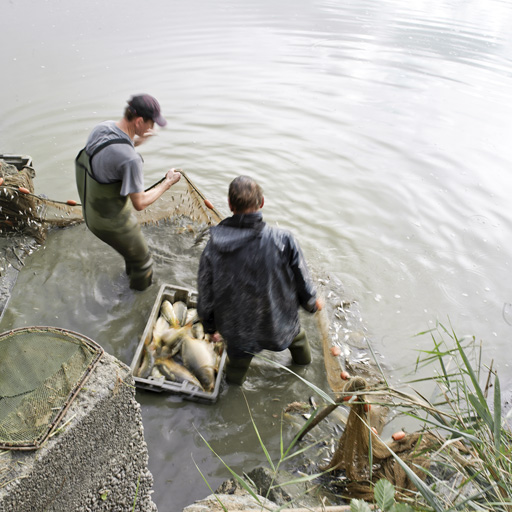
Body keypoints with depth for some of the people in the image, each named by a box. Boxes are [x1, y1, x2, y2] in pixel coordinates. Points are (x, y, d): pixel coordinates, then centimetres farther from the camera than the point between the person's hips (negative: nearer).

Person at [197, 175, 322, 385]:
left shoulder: (212, 248, -18)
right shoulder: (283, 240, -23)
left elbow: (205, 297, -6)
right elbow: (302, 283, -10)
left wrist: (210, 326, 14)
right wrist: (312, 302, 14)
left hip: (238, 335, 0)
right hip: (281, 330, 1)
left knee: (237, 362, 32)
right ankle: (302, 357, 63)